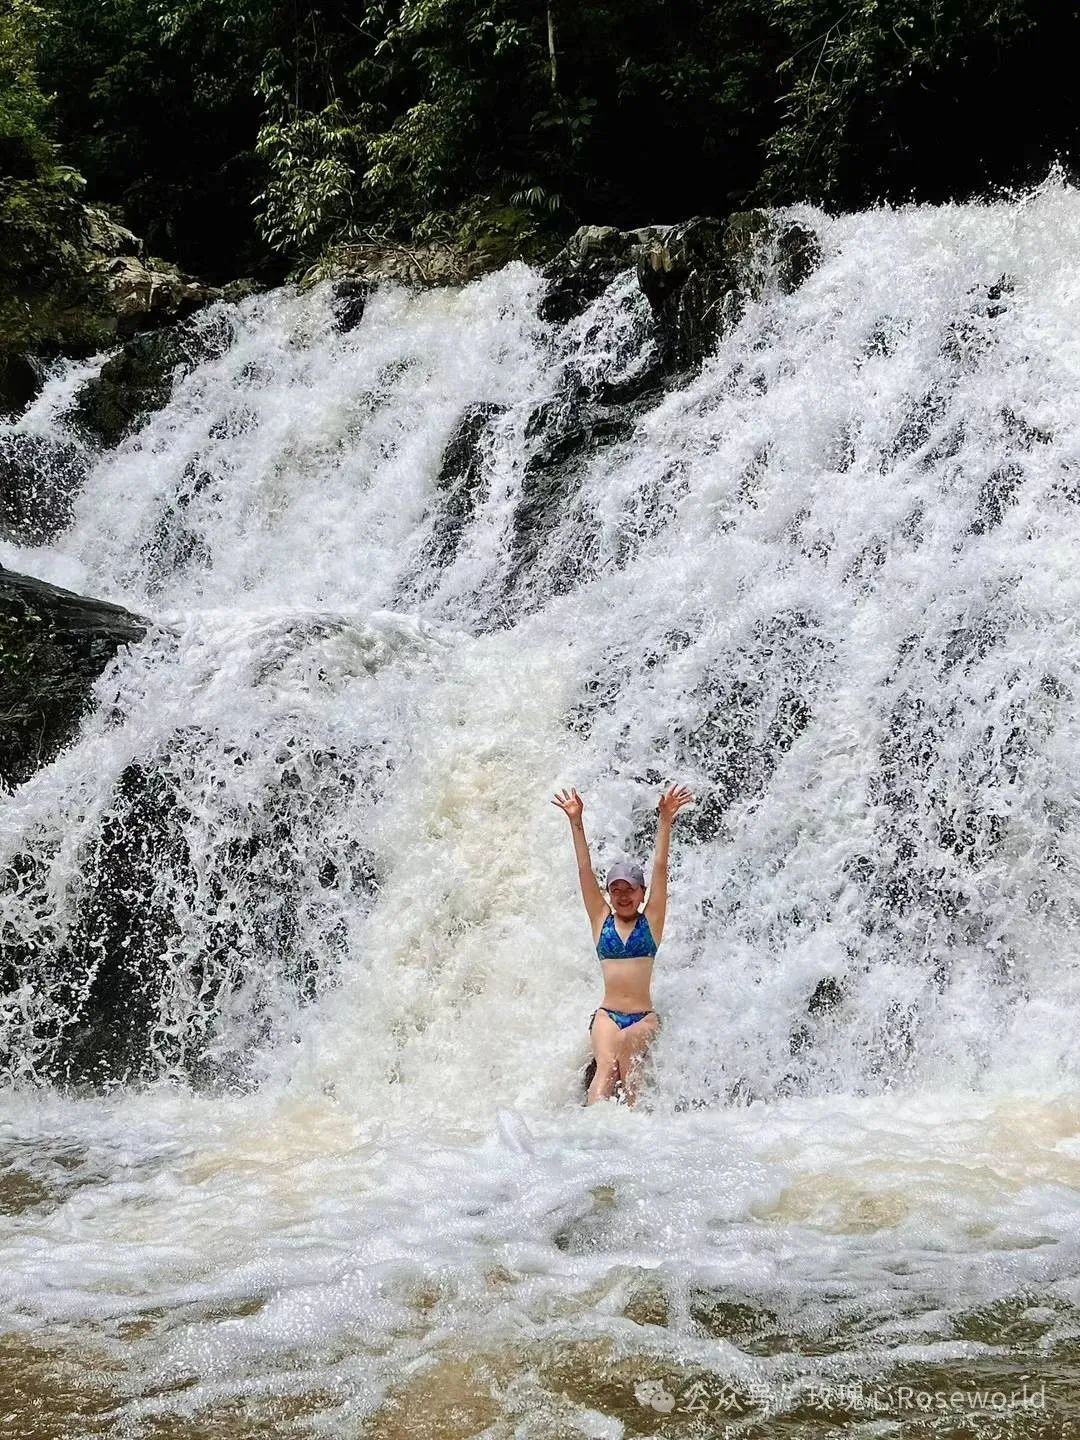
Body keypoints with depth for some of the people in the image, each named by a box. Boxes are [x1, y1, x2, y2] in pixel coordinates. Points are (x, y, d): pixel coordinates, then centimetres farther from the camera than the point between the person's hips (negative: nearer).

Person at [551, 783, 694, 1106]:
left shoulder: (651, 920, 8)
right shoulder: (601, 920, 11)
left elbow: (660, 868, 1)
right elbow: (585, 870, 6)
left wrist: (666, 819, -6)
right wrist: (576, 822, 1)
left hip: (644, 1018, -1)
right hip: (607, 1014, 1)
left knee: (623, 1042, -32)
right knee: (607, 1064, -26)